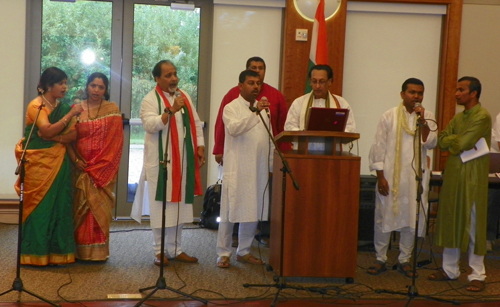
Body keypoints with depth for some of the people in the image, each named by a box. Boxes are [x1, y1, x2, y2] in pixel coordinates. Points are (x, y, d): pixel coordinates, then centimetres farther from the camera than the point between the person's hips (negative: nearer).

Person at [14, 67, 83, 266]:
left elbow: (74, 135, 2)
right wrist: (70, 115, -21)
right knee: (39, 206, -3)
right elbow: (47, 131, -21)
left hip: (58, 163, 6)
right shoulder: (35, 106, -7)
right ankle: (35, 254, 4)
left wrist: (55, 138, -15)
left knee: (58, 205, 4)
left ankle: (56, 252, 10)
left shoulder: (63, 107, 11)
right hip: (38, 163, -5)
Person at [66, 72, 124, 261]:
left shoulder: (112, 110, 1)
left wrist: (98, 165, -10)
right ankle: (80, 250, 9)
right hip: (81, 167, 2)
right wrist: (75, 160, -11)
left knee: (100, 207, 0)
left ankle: (99, 251, 6)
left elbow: (115, 141, -4)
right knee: (80, 208, 3)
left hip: (104, 168, -1)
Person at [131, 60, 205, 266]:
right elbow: (150, 125, -22)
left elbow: (196, 123, 14)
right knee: (161, 205, -1)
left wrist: (200, 147, 5)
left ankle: (176, 249, 17)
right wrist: (171, 110, -29)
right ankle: (160, 251, 8)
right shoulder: (150, 100, -7)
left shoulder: (185, 96, 12)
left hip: (183, 161, 6)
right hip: (160, 162, -6)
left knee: (179, 204, 9)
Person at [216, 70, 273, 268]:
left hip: (259, 170, 6)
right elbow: (234, 128, -23)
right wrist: (255, 112, -32)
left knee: (254, 212, 8)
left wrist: (271, 165, 13)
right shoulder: (231, 108, -3)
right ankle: (223, 253, 8)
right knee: (230, 212, -1)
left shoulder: (264, 108, 15)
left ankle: (244, 251, 20)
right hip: (237, 169, -6)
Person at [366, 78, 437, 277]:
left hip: (416, 177, 2)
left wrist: (422, 122, -19)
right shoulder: (389, 116, 0)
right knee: (384, 217, 2)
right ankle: (380, 259, 14)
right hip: (390, 176, -1)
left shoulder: (428, 117, 5)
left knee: (411, 218, 5)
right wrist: (380, 176, -7)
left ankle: (404, 260, 19)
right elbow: (378, 147, -1)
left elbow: (431, 144, -7)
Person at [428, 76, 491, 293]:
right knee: (451, 220, 11)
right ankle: (450, 269, 21)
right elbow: (442, 142, 6)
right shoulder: (458, 117, 15)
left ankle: (477, 275, 5)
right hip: (453, 173, 8)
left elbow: (462, 144, -19)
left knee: (473, 224, -3)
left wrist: (451, 141, -1)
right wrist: (459, 139, -11)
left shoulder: (482, 117, -11)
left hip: (473, 176, -8)